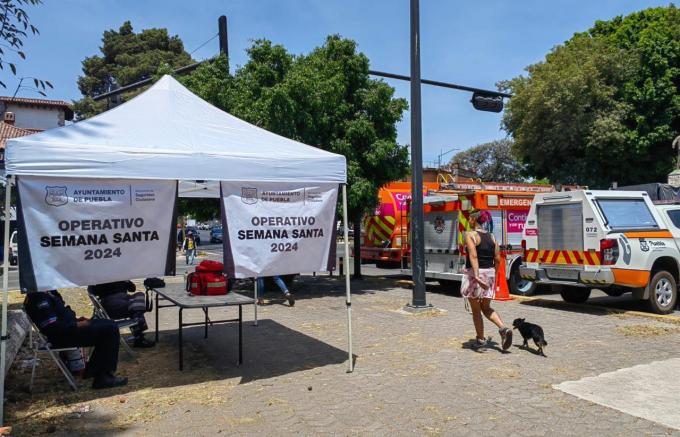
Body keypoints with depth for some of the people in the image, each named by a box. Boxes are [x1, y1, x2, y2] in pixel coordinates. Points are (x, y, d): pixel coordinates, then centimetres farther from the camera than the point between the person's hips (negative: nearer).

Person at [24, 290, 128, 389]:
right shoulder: (40, 298, -20)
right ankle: (104, 377, -11)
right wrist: (77, 325, -16)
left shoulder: (49, 292, 11)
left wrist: (76, 319, 9)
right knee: (111, 329, -16)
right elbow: (52, 328, -24)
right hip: (63, 337, -10)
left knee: (109, 324, 9)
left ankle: (92, 368, 15)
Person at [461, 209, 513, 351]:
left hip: (474, 274, -6)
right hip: (489, 273, 6)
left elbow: (473, 256, -22)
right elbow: (497, 259, 8)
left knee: (476, 310, 9)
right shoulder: (492, 237, 8)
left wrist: (476, 276, -28)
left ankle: (480, 339, 16)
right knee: (486, 308, 19)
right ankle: (504, 328, -2)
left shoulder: (470, 235, -10)